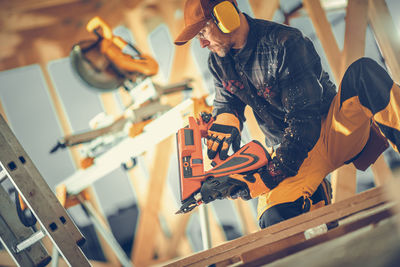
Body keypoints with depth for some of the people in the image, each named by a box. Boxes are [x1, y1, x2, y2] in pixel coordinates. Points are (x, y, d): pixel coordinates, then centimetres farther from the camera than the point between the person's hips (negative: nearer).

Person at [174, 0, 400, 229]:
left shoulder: (285, 45, -20)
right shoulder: (219, 62, 2)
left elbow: (304, 118, -24)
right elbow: (226, 104, 18)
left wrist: (271, 174, -28)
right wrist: (224, 124, -9)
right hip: (290, 151, 4)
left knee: (364, 71, -35)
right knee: (276, 219, -30)